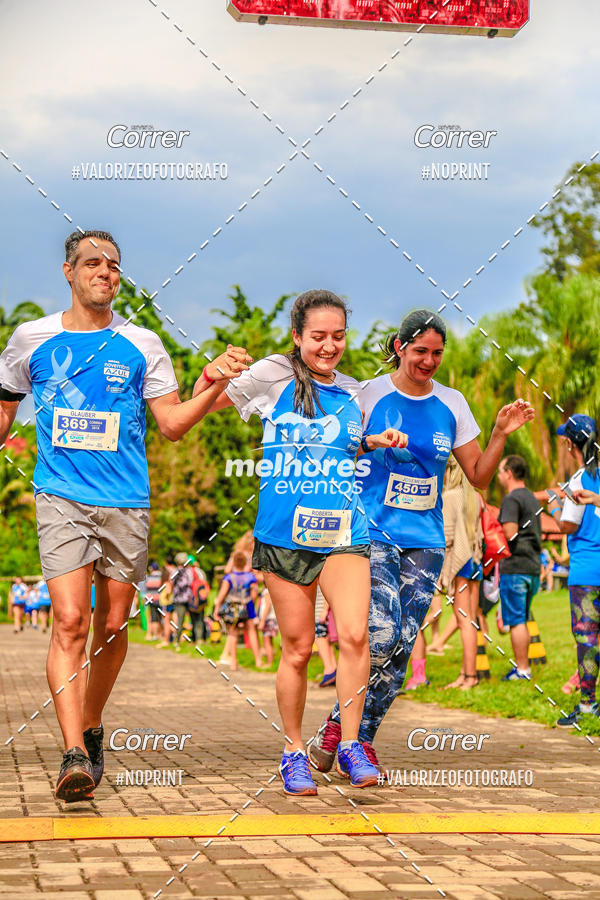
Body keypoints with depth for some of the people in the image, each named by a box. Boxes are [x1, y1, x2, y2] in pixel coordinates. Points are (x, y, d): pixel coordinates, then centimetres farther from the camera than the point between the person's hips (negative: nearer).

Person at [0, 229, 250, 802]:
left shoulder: (141, 345, 6)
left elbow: (172, 424, 7)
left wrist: (213, 386, -7)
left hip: (126, 504, 2)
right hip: (61, 500, -1)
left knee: (112, 626, 8)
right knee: (69, 621, -15)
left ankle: (91, 729, 29)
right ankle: (74, 755, -19)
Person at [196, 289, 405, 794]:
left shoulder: (353, 392, 13)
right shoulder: (275, 375, 1)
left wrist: (378, 442, 11)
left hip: (342, 530, 2)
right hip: (284, 531, -2)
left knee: (354, 634, -14)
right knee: (297, 648, 3)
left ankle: (350, 745, -1)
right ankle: (294, 752, 19)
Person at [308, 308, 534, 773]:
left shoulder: (452, 404, 9)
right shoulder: (368, 395, -2)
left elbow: (479, 477, 11)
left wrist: (501, 434, -3)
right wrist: (372, 443, -17)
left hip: (425, 542, 4)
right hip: (373, 534, -4)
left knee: (402, 647, -1)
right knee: (382, 633, -20)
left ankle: (361, 740, 11)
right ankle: (337, 723, 1)